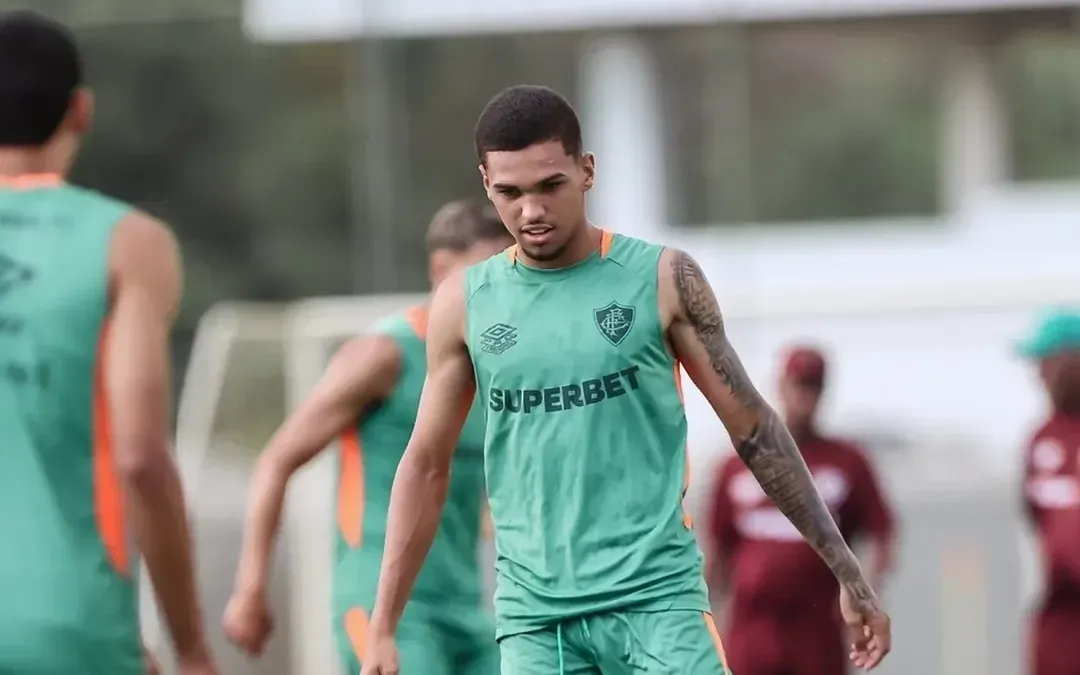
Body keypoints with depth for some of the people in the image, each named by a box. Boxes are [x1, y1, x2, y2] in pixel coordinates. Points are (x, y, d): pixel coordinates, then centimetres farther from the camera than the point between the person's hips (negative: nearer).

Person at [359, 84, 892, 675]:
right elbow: (426, 466, 12)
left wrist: (848, 574, 4)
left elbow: (753, 427, 5)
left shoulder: (663, 279, 0)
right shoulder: (464, 303, 5)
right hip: (533, 615, 2)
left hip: (656, 595, -2)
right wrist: (383, 627, 9)